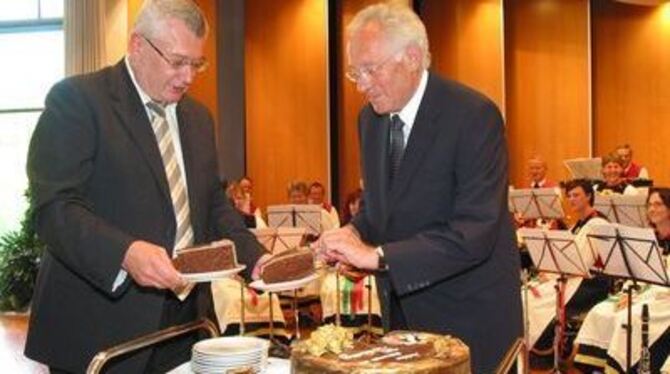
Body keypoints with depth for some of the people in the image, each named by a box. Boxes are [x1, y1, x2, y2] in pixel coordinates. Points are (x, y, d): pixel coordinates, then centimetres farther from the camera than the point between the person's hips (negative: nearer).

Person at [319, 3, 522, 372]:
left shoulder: (474, 116, -19)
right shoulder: (370, 118, 3)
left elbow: (475, 233, -25)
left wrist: (378, 255, -28)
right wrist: (356, 233, -8)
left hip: (470, 318, -6)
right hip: (402, 312, 6)